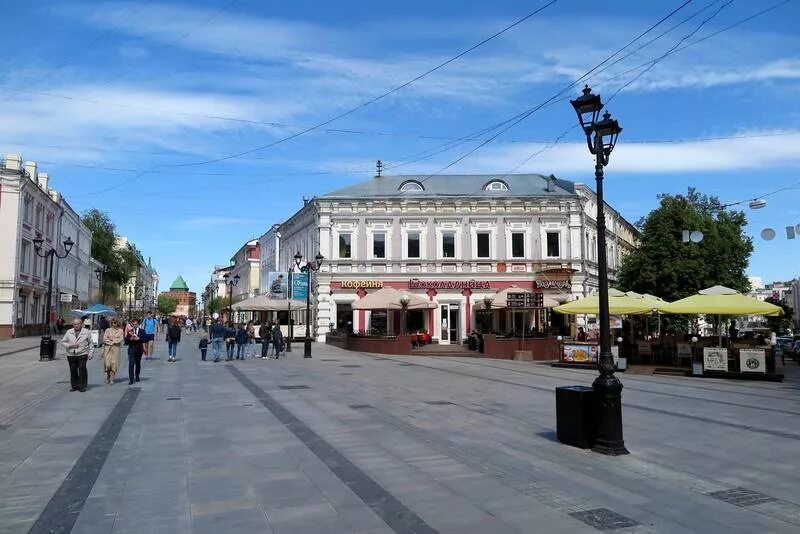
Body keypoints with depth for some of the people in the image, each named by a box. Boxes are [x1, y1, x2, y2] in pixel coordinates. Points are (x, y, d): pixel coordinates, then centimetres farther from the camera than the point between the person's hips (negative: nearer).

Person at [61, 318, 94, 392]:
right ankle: (74, 386, 17)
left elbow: (90, 343, 9)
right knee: (73, 371, 5)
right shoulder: (69, 332, 9)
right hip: (71, 355, 3)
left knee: (82, 370, -7)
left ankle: (82, 386, 2)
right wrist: (70, 345, -7)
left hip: (82, 355, -2)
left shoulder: (86, 332, 4)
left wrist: (90, 353, 3)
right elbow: (62, 342, 10)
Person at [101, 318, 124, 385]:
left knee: (114, 363, -4)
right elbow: (104, 339, -2)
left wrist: (112, 339, -7)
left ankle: (111, 379, 3)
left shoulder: (120, 331, 7)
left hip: (116, 349, 0)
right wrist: (114, 341, -7)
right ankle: (107, 376, 19)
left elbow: (121, 339, -5)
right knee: (107, 364, -6)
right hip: (107, 348, 0)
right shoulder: (108, 330, 7)